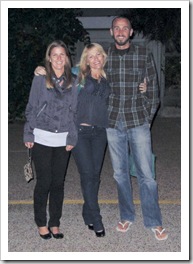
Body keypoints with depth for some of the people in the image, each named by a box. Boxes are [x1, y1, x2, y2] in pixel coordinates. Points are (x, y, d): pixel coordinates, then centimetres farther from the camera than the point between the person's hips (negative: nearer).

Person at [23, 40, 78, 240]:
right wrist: (28, 135, -4)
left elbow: (74, 111, 7)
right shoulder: (40, 79, 0)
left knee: (58, 183, 7)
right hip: (42, 139, -2)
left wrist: (72, 138, 2)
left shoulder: (72, 82, 7)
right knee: (44, 182, 2)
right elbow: (31, 108, 1)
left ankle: (54, 223, 20)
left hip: (63, 140, 2)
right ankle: (41, 223, 17)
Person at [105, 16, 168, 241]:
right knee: (119, 173, 10)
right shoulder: (103, 56, 6)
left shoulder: (144, 55, 2)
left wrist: (148, 118, 0)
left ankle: (154, 222, 12)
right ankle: (126, 216, 25)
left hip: (138, 123, -2)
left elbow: (153, 89, 4)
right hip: (112, 123, 2)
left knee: (146, 174, -1)